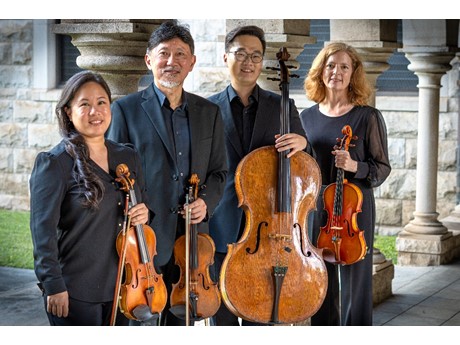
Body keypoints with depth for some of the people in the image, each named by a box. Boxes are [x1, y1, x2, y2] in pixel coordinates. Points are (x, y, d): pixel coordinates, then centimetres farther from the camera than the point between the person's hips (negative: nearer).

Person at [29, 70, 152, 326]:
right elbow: (43, 230, -11)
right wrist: (54, 285, -16)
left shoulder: (128, 158, 9)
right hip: (75, 291, -5)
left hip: (121, 286, 5)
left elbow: (142, 206, 22)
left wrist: (144, 214, -2)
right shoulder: (53, 163, -8)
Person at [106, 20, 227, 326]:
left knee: (181, 319, 12)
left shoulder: (209, 112, 11)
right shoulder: (126, 109, -1)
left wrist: (207, 200, -5)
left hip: (191, 240, 4)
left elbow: (219, 171, 16)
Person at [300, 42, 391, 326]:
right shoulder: (307, 118, 8)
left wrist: (354, 166, -21)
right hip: (315, 210, 4)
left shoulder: (368, 117, -4)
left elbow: (382, 169, -2)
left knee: (355, 288, 1)